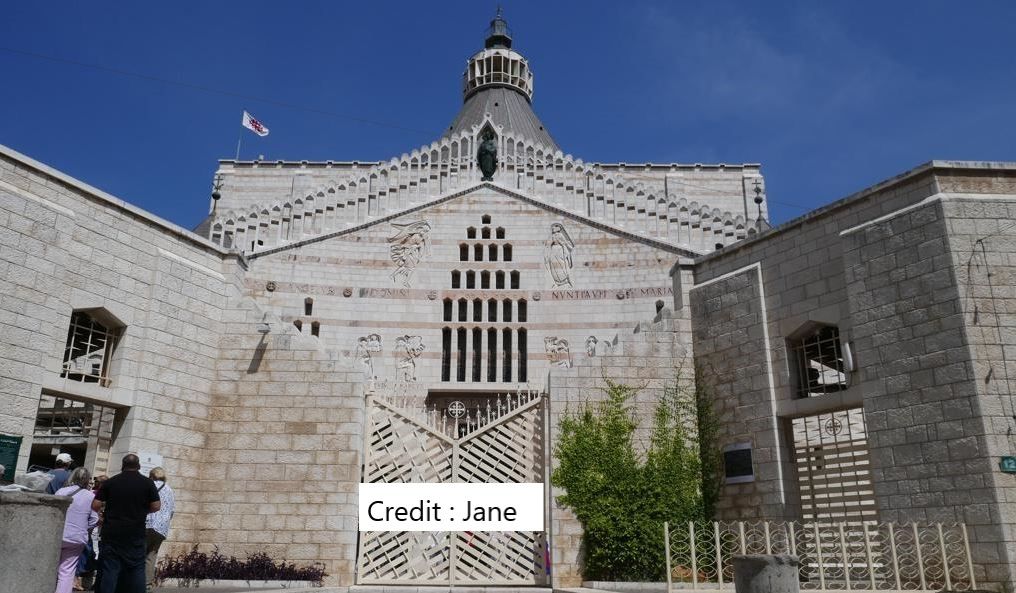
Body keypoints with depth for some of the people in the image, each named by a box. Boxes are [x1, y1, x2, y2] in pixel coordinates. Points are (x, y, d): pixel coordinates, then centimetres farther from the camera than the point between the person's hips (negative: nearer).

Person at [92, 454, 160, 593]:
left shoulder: (110, 482, 1)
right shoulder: (147, 483, -1)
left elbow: (95, 505, 0)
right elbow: (156, 506, -2)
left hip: (112, 533, 1)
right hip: (135, 535, -1)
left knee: (110, 569, 4)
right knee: (137, 569, 6)